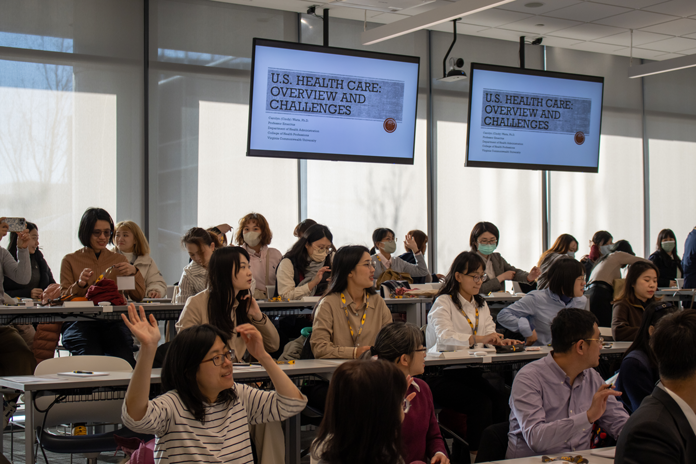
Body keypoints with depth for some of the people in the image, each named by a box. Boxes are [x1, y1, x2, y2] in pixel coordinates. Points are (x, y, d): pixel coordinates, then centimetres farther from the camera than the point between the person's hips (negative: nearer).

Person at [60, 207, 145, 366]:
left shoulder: (118, 259, 20)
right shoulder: (70, 260, 15)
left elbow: (138, 296, 13)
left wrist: (134, 272, -6)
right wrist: (79, 284, -12)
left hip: (113, 321, 1)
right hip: (80, 321, -1)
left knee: (125, 359, -30)